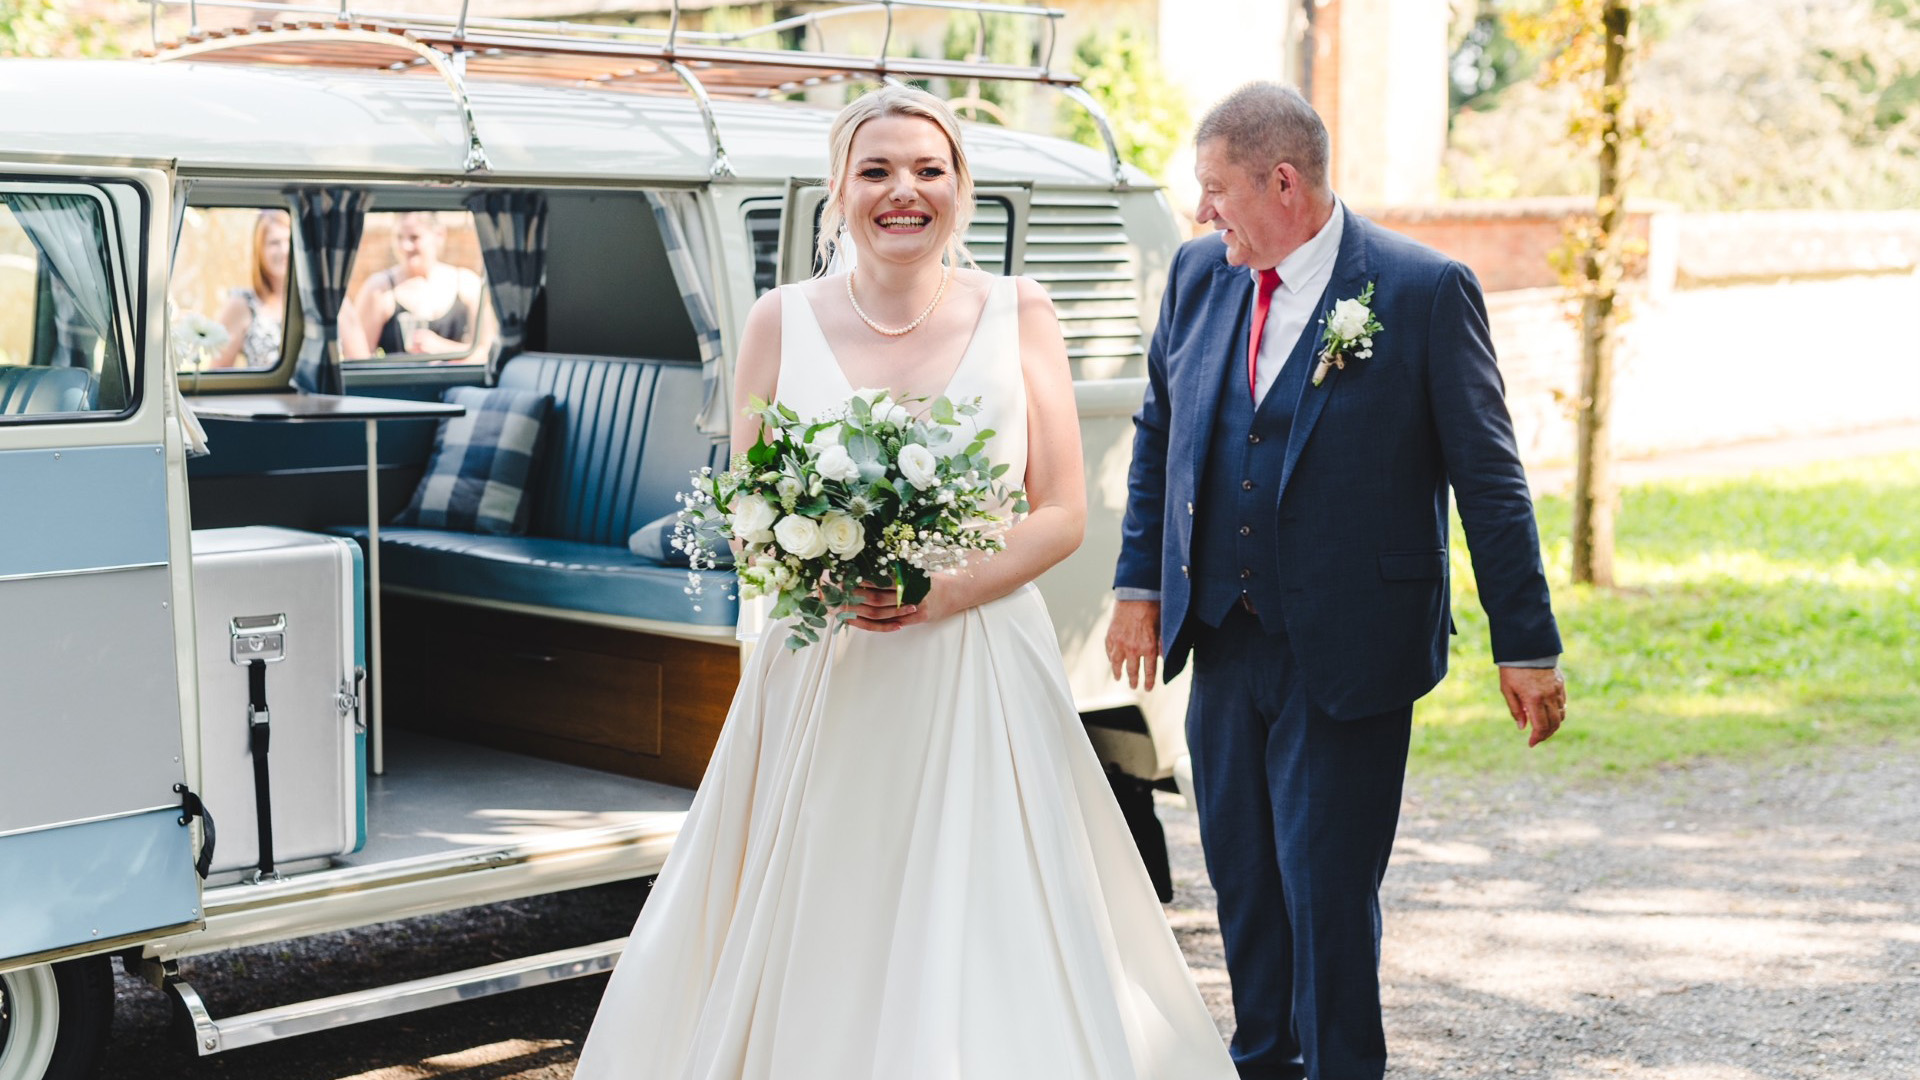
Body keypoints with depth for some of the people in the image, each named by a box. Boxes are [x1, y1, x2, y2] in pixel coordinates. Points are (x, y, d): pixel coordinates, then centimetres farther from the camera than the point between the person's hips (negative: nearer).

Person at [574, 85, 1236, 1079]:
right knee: (813, 949, 1)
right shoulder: (782, 322, 4)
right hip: (821, 682, 1)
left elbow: (1063, 513, 2)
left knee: (988, 947, -2)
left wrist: (947, 592, -14)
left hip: (979, 676, 0)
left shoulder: (1017, 317, 3)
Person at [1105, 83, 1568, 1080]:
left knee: (1328, 883, -1)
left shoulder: (1425, 290, -11)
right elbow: (1157, 434, 17)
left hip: (1348, 652, -5)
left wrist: (1526, 645, -9)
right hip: (1223, 642, 6)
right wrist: (1139, 584, 14)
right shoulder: (1199, 273, 5)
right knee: (1240, 872, 15)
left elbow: (1489, 478, -9)